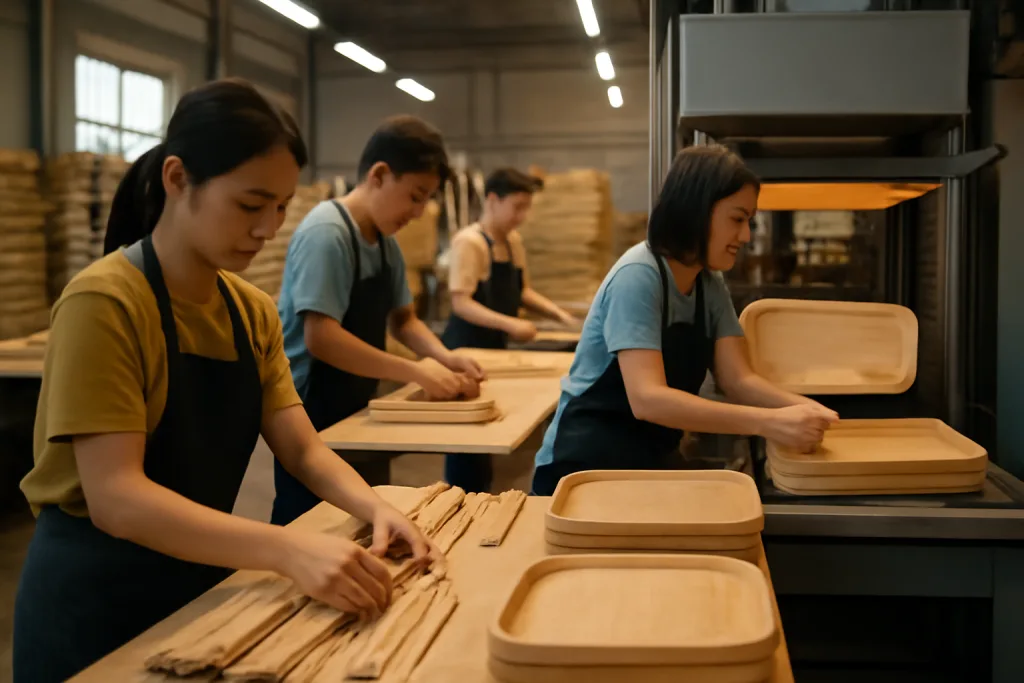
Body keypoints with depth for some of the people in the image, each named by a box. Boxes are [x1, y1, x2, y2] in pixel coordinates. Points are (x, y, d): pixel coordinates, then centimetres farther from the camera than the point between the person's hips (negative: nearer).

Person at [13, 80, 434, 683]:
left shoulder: (253, 312, 1)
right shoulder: (104, 304, -21)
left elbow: (303, 450, -1)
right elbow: (116, 498, -28)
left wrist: (373, 507, -22)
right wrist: (290, 549, -38)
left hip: (198, 580, 7)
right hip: (95, 595, -6)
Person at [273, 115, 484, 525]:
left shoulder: (386, 242, 7)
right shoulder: (326, 233, -20)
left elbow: (401, 318, 16)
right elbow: (320, 338, -28)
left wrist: (445, 358, -4)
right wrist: (415, 373, -26)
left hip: (354, 409, 9)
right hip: (312, 414, -9)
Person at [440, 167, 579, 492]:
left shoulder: (513, 241, 8)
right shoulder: (468, 242, -17)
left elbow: (520, 290, 18)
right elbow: (461, 303, -23)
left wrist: (560, 314, 5)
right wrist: (510, 323, -32)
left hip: (495, 348, 8)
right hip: (466, 349, -8)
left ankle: (481, 495, 25)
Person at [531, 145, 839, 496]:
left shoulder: (711, 285, 4)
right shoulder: (637, 276, -21)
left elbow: (738, 380, -3)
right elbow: (647, 398, -32)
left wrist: (799, 405, -23)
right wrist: (767, 422, -37)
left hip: (654, 465, 7)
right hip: (587, 467, -7)